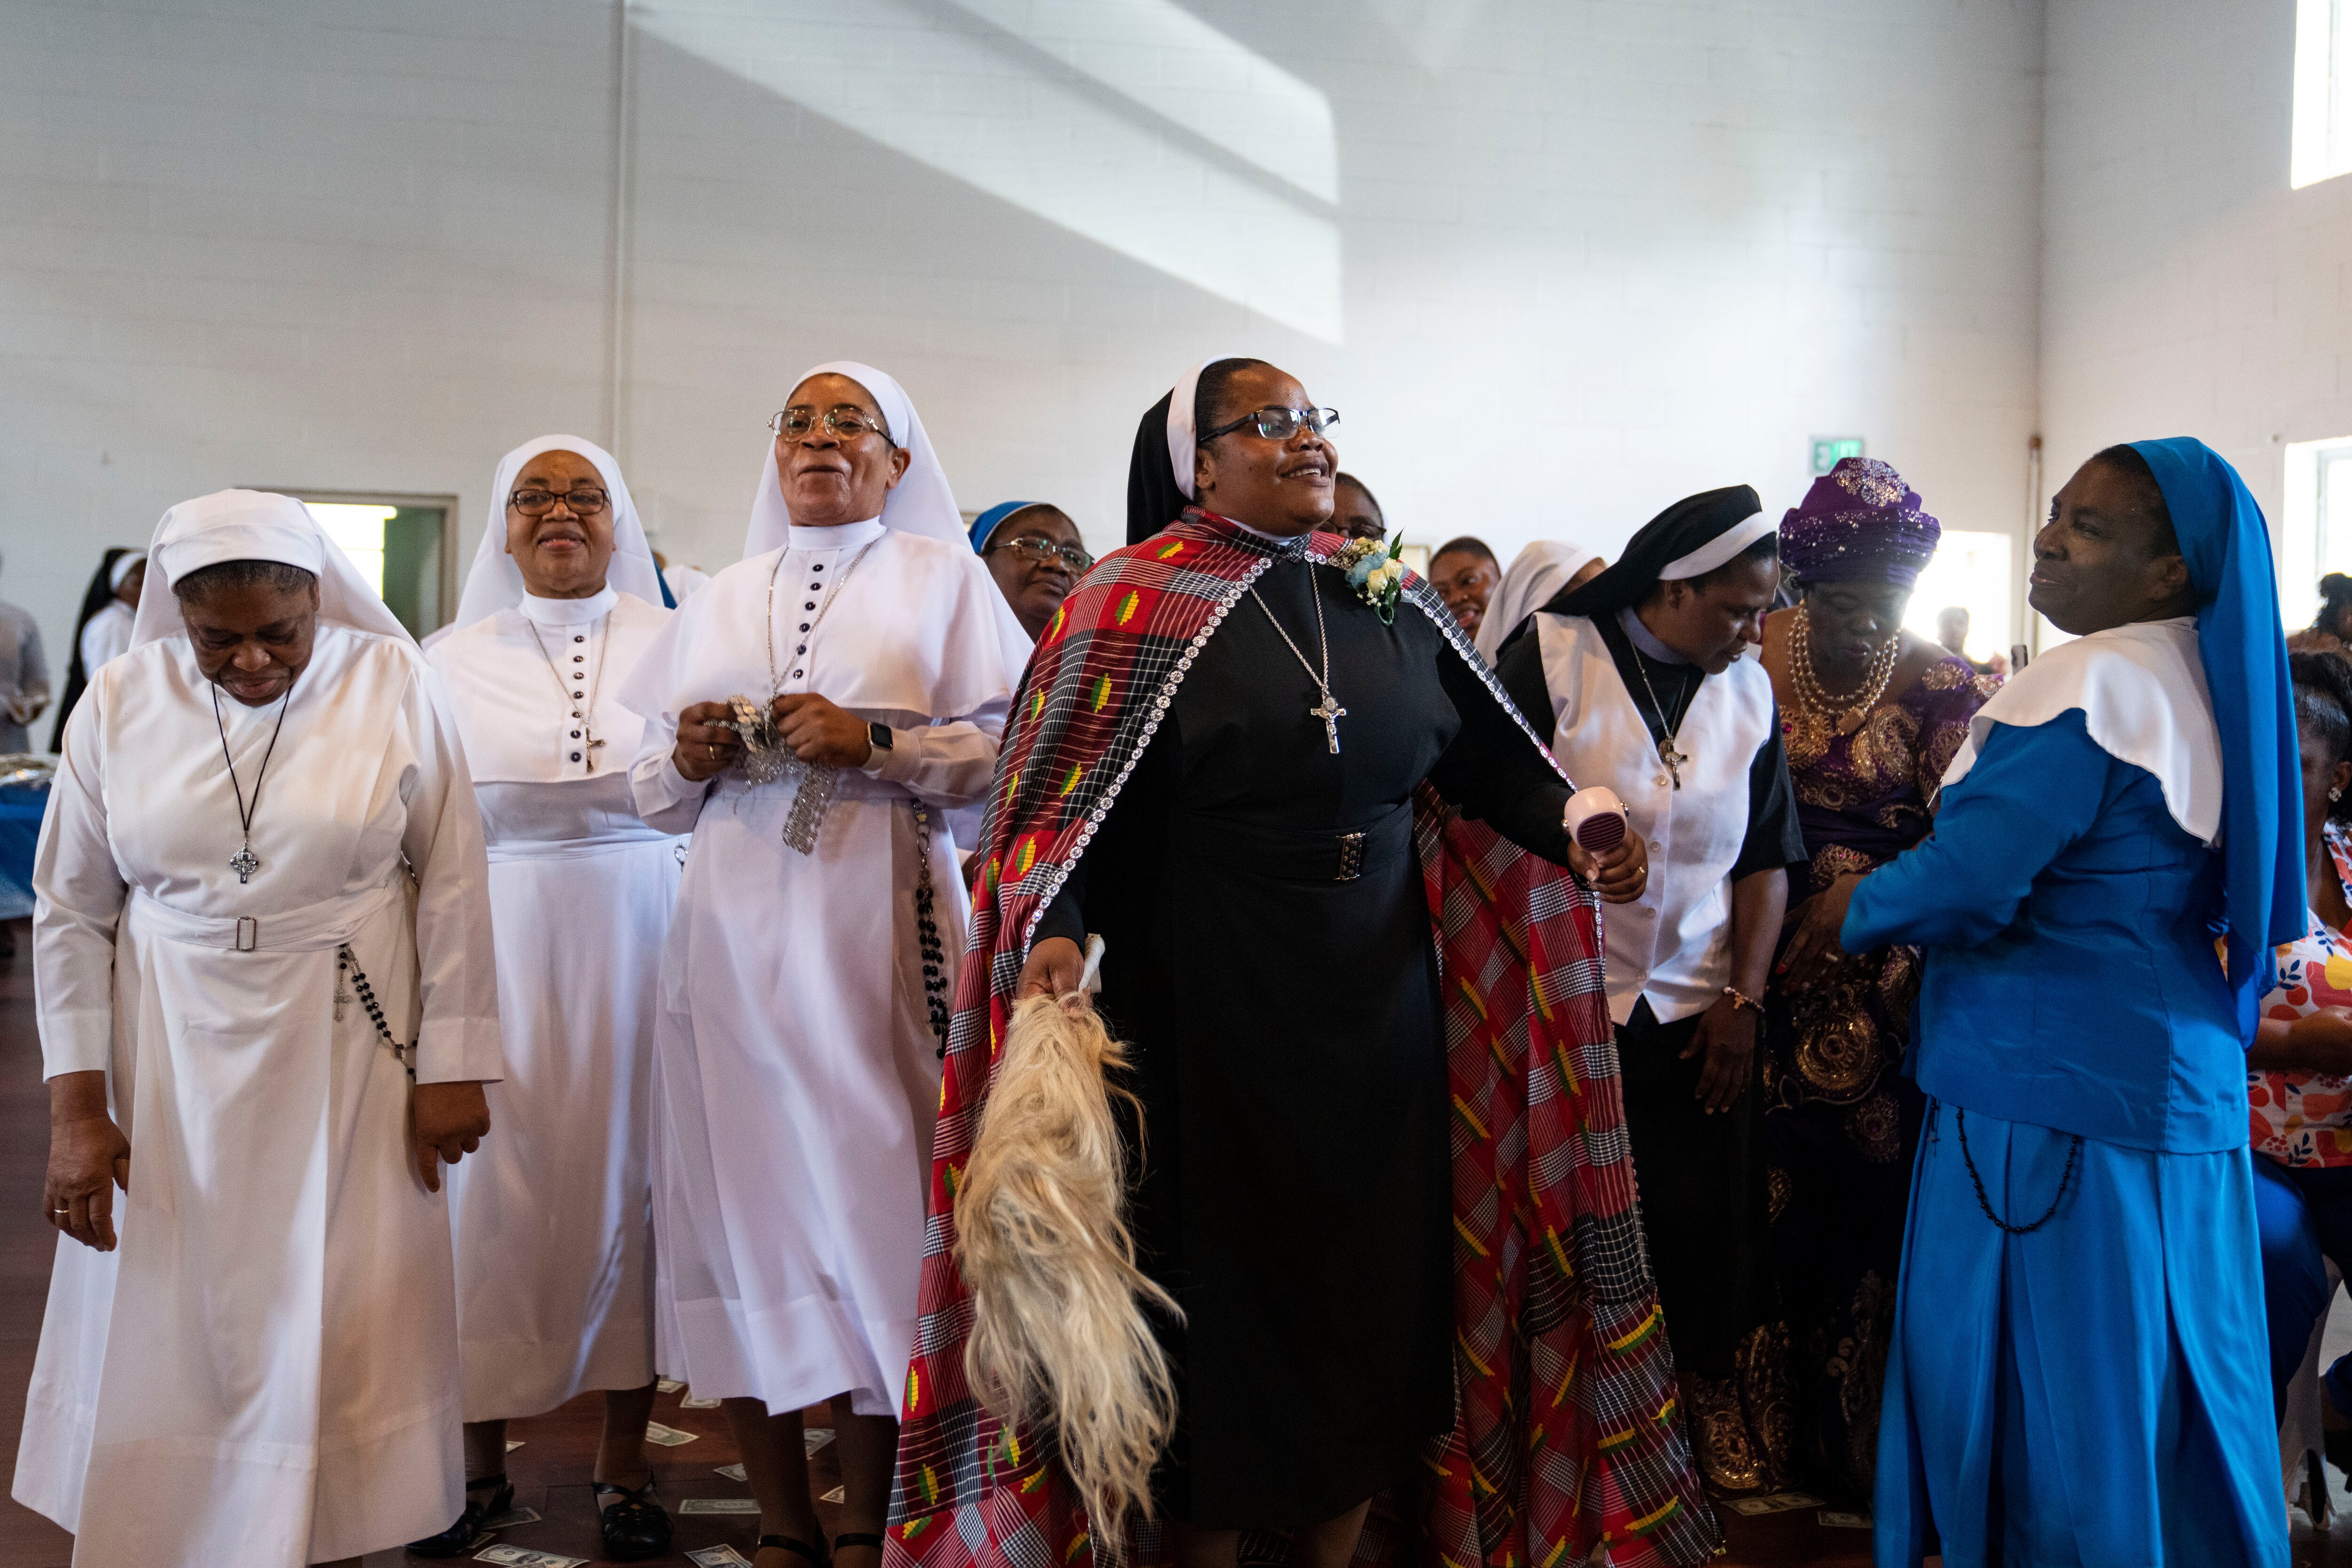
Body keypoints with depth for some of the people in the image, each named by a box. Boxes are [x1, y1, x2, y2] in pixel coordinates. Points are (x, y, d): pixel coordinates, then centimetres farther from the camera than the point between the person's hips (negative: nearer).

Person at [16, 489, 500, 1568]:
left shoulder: (392, 683, -6)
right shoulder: (120, 703, -1)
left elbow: (453, 885, -3)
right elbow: (71, 913, 4)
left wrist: (451, 1067, -4)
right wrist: (76, 1108, 0)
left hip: (344, 1058, -2)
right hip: (172, 1067, 2)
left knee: (336, 1330, 5)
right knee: (161, 1333, 8)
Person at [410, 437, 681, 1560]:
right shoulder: (456, 660, 7)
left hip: (640, 941, 0)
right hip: (503, 948, 1)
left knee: (630, 1180, 4)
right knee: (491, 1185, 2)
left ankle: (624, 1463, 20)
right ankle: (479, 1459, 22)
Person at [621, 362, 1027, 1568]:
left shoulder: (942, 575, 9)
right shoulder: (723, 599, 20)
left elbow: (1010, 745, -2)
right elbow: (655, 790, 19)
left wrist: (876, 742, -13)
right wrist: (687, 759, -2)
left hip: (875, 924, -3)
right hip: (735, 926, 4)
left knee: (871, 1192, -4)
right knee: (744, 1193, 1)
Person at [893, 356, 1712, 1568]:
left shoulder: (1390, 596, 7)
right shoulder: (1142, 601, -6)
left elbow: (1483, 752, 9)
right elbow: (1071, 790, -10)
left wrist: (1573, 833, -7)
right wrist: (1053, 930, -25)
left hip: (1382, 986, 5)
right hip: (1216, 1002, -4)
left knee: (1376, 1256, 12)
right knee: (1228, 1266, 6)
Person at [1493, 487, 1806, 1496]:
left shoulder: (1749, 691, 7)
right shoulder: (1554, 656, -7)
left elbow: (1766, 859, 10)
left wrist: (1745, 1000, 2)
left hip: (1696, 1017, 4)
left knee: (1705, 1232, 5)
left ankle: (1717, 1438, 24)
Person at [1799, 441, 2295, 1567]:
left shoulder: (2083, 687, -18)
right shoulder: (2206, 684, 11)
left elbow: (1970, 877, -24)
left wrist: (1858, 909, -4)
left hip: (2055, 1092, -9)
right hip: (2181, 1080, 9)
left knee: (2044, 1371, 3)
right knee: (2157, 1372, 18)